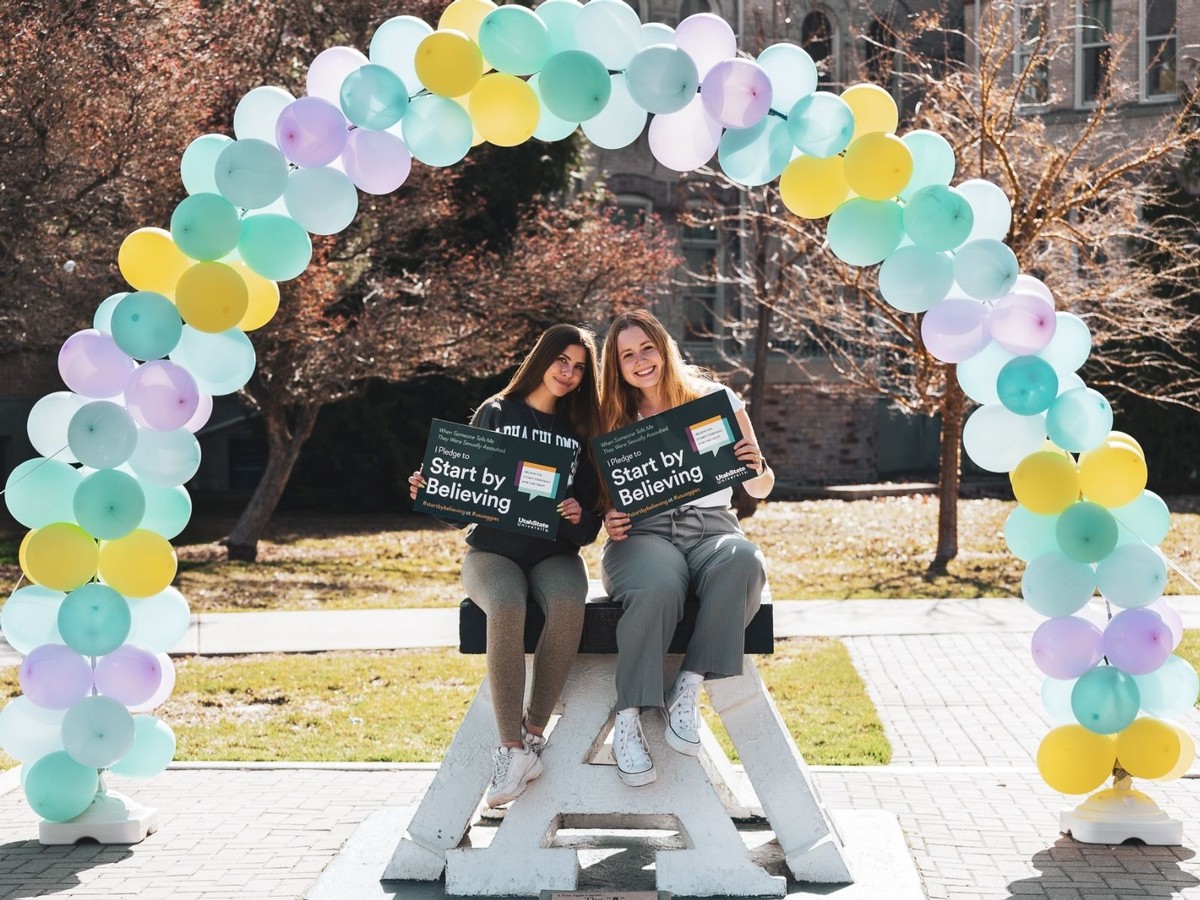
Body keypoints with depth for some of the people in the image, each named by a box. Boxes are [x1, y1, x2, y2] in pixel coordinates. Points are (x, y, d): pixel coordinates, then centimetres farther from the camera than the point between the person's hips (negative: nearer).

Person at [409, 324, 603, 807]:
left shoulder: (581, 431, 13)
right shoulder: (496, 414, 9)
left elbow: (590, 523, 9)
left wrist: (580, 519, -15)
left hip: (554, 553, 2)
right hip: (492, 549, -1)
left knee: (568, 607, -35)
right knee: (507, 609, -36)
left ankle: (535, 731, -22)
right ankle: (512, 747, -28)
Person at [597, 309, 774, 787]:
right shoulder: (613, 419, 14)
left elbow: (760, 489, 14)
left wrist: (756, 467, -10)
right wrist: (607, 519, -8)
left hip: (711, 527, 1)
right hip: (643, 533, -1)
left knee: (744, 562, -38)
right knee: (656, 589, -39)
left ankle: (688, 690, -29)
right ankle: (629, 719, -31)